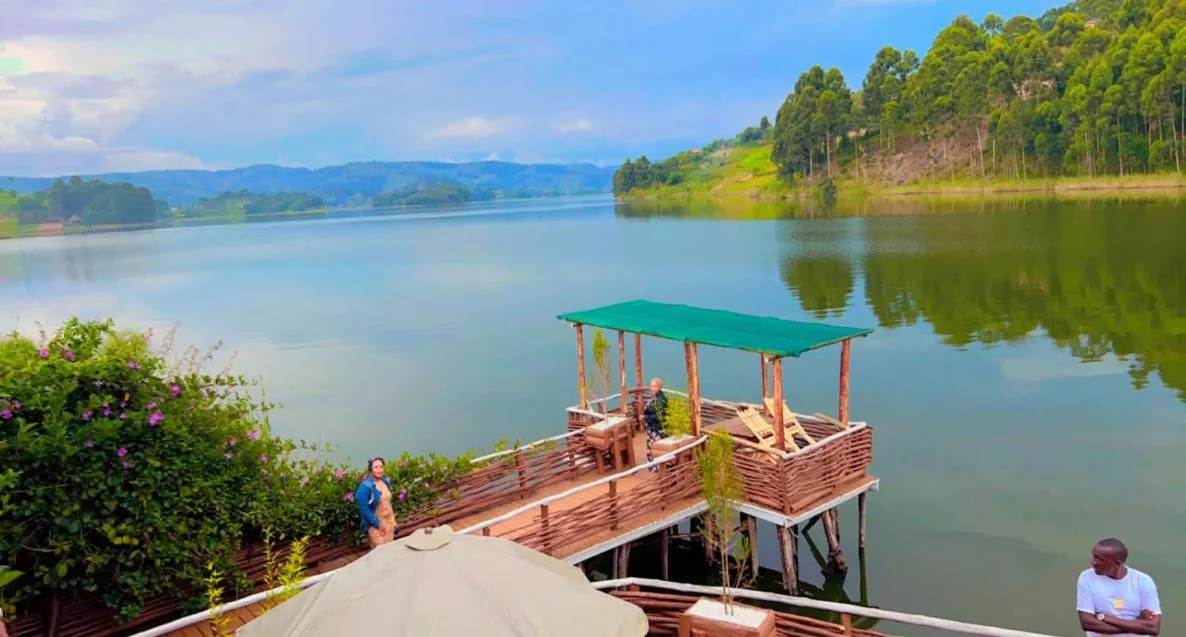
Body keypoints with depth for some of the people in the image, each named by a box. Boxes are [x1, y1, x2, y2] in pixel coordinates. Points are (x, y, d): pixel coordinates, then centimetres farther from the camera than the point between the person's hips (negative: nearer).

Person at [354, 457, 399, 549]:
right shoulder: (366, 486, -19)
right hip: (375, 525, -7)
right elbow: (364, 509, -19)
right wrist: (378, 523, -17)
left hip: (389, 522, 7)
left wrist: (393, 521, 12)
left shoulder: (386, 481, 3)